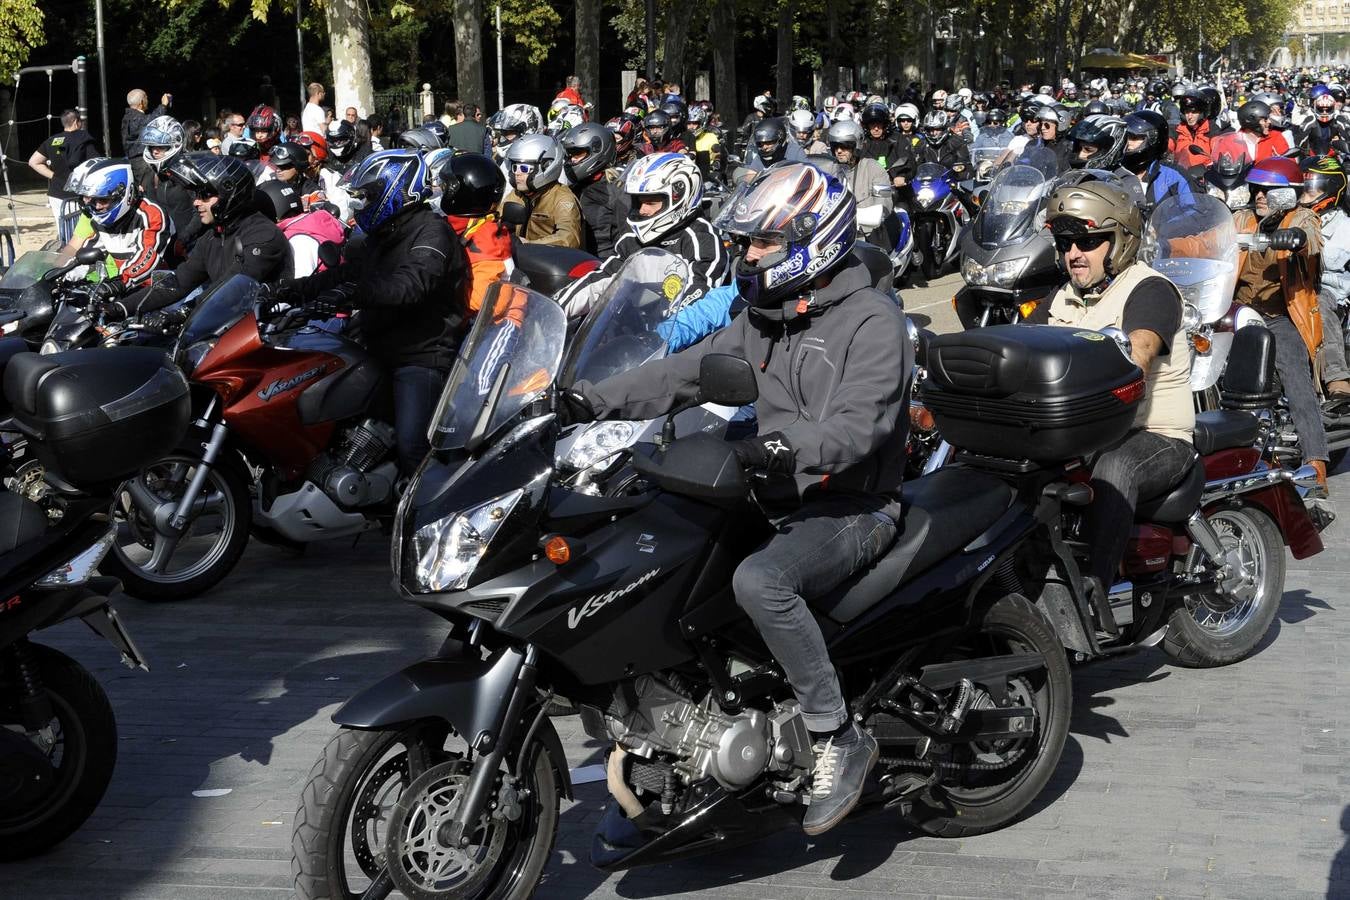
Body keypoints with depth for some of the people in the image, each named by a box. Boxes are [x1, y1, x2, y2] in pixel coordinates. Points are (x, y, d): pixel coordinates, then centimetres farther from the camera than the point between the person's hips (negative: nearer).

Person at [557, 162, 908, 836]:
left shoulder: (872, 322, -10)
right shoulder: (763, 319, 15)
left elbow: (857, 427, -24)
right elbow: (684, 372, 7)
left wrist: (780, 446, -41)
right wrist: (592, 400, -6)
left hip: (852, 508, -8)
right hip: (773, 503, 8)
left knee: (758, 580, -35)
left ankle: (839, 742, -24)